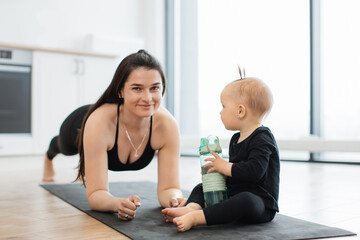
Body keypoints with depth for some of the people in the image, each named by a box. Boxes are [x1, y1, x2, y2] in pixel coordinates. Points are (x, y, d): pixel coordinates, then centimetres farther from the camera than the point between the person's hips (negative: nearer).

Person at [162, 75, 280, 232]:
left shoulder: (261, 139, -17)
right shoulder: (236, 139, 14)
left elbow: (254, 171, -32)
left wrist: (225, 166, -21)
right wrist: (215, 171, 4)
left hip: (261, 203, -10)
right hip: (233, 194, 10)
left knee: (246, 201, -41)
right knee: (202, 188, 14)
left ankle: (195, 217, -47)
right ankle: (191, 207, -19)